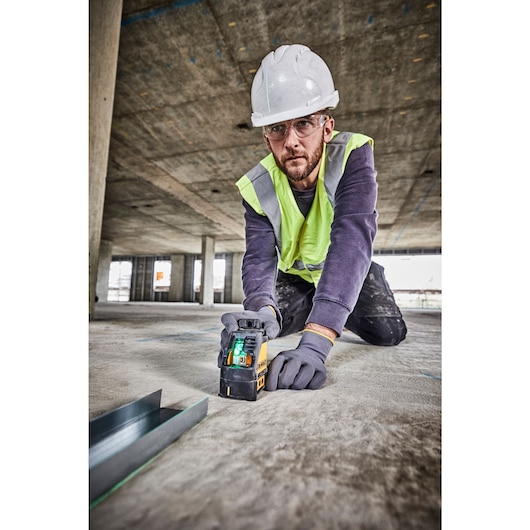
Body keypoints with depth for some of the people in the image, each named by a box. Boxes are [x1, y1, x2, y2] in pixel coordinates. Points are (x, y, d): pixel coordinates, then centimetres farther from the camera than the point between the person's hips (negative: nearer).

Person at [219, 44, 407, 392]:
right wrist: (261, 309, -55)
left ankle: (348, 315, 21)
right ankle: (310, 311, 21)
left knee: (387, 333, -16)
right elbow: (260, 257, -31)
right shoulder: (258, 188, -22)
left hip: (350, 270, -1)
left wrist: (316, 340, -57)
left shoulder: (353, 155, -31)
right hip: (296, 274, 2)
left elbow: (352, 239, -45)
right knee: (270, 321, -15)